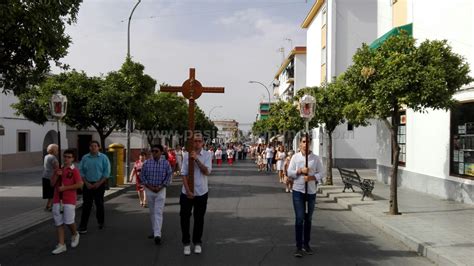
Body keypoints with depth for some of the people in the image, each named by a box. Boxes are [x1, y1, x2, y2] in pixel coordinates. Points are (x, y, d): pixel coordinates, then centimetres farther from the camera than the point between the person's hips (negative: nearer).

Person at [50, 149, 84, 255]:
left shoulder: (74, 170, -4)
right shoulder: (58, 170, 13)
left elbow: (80, 184, -13)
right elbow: (52, 183, 11)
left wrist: (65, 188, -15)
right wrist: (56, 175, -7)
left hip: (69, 200, -5)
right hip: (57, 199, 5)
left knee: (69, 221, -6)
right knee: (58, 222, 3)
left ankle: (74, 235, 26)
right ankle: (61, 245, 8)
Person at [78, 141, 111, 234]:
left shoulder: (103, 157, -2)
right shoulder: (85, 158, 5)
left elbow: (106, 172, -5)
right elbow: (81, 172, 5)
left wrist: (99, 183, -11)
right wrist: (86, 183, -7)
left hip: (99, 184, -1)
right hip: (87, 184, 1)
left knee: (99, 204, 9)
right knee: (86, 205, -2)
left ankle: (101, 223, 25)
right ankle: (83, 227, -2)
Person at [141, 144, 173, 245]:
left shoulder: (166, 163, -4)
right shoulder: (147, 163, 0)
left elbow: (169, 176, -2)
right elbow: (142, 176, 3)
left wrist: (160, 187, -10)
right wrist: (149, 186, -8)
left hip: (161, 190, -3)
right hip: (149, 190, 3)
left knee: (158, 212, -9)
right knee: (152, 212, 12)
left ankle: (157, 234, -13)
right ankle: (155, 231, 25)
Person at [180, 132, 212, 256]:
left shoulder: (207, 155, -4)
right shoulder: (187, 155, -3)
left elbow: (207, 171, -16)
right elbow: (184, 174, -4)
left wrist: (197, 159, -25)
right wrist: (188, 191, -10)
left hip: (201, 192, 0)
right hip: (187, 192, 1)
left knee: (199, 218, 11)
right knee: (184, 217, 5)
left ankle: (197, 242, 28)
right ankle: (186, 243, 22)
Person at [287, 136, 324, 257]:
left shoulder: (316, 158, 2)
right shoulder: (295, 157, 1)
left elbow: (321, 172, 2)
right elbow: (289, 172, -1)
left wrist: (312, 177, -14)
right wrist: (300, 171, -17)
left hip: (311, 191, 2)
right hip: (298, 190, -2)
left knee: (308, 219, 13)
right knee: (299, 218, -6)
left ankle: (306, 244, 27)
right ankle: (299, 247, -1)